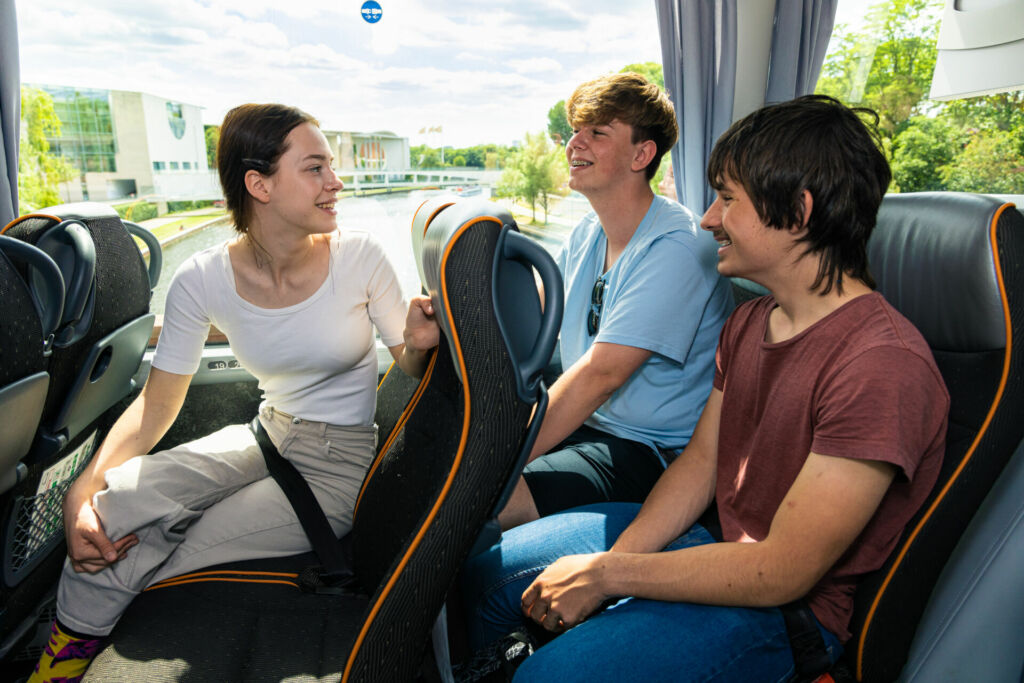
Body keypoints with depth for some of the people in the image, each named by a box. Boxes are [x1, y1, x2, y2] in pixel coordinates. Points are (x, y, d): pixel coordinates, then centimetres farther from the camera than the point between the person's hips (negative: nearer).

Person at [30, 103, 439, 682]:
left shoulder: (358, 256, -15)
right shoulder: (204, 281, -10)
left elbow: (410, 364, -5)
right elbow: (158, 402, -4)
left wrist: (420, 342, -29)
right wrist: (84, 490, -18)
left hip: (340, 463, -2)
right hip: (265, 437, 3)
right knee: (118, 499, -22)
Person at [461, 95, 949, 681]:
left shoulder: (883, 364, -26)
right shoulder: (748, 322, 3)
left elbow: (781, 572, -26)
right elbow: (701, 457, 5)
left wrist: (607, 574, -19)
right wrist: (613, 561, -9)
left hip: (787, 608, -7)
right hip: (711, 541, 8)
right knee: (486, 572, 8)